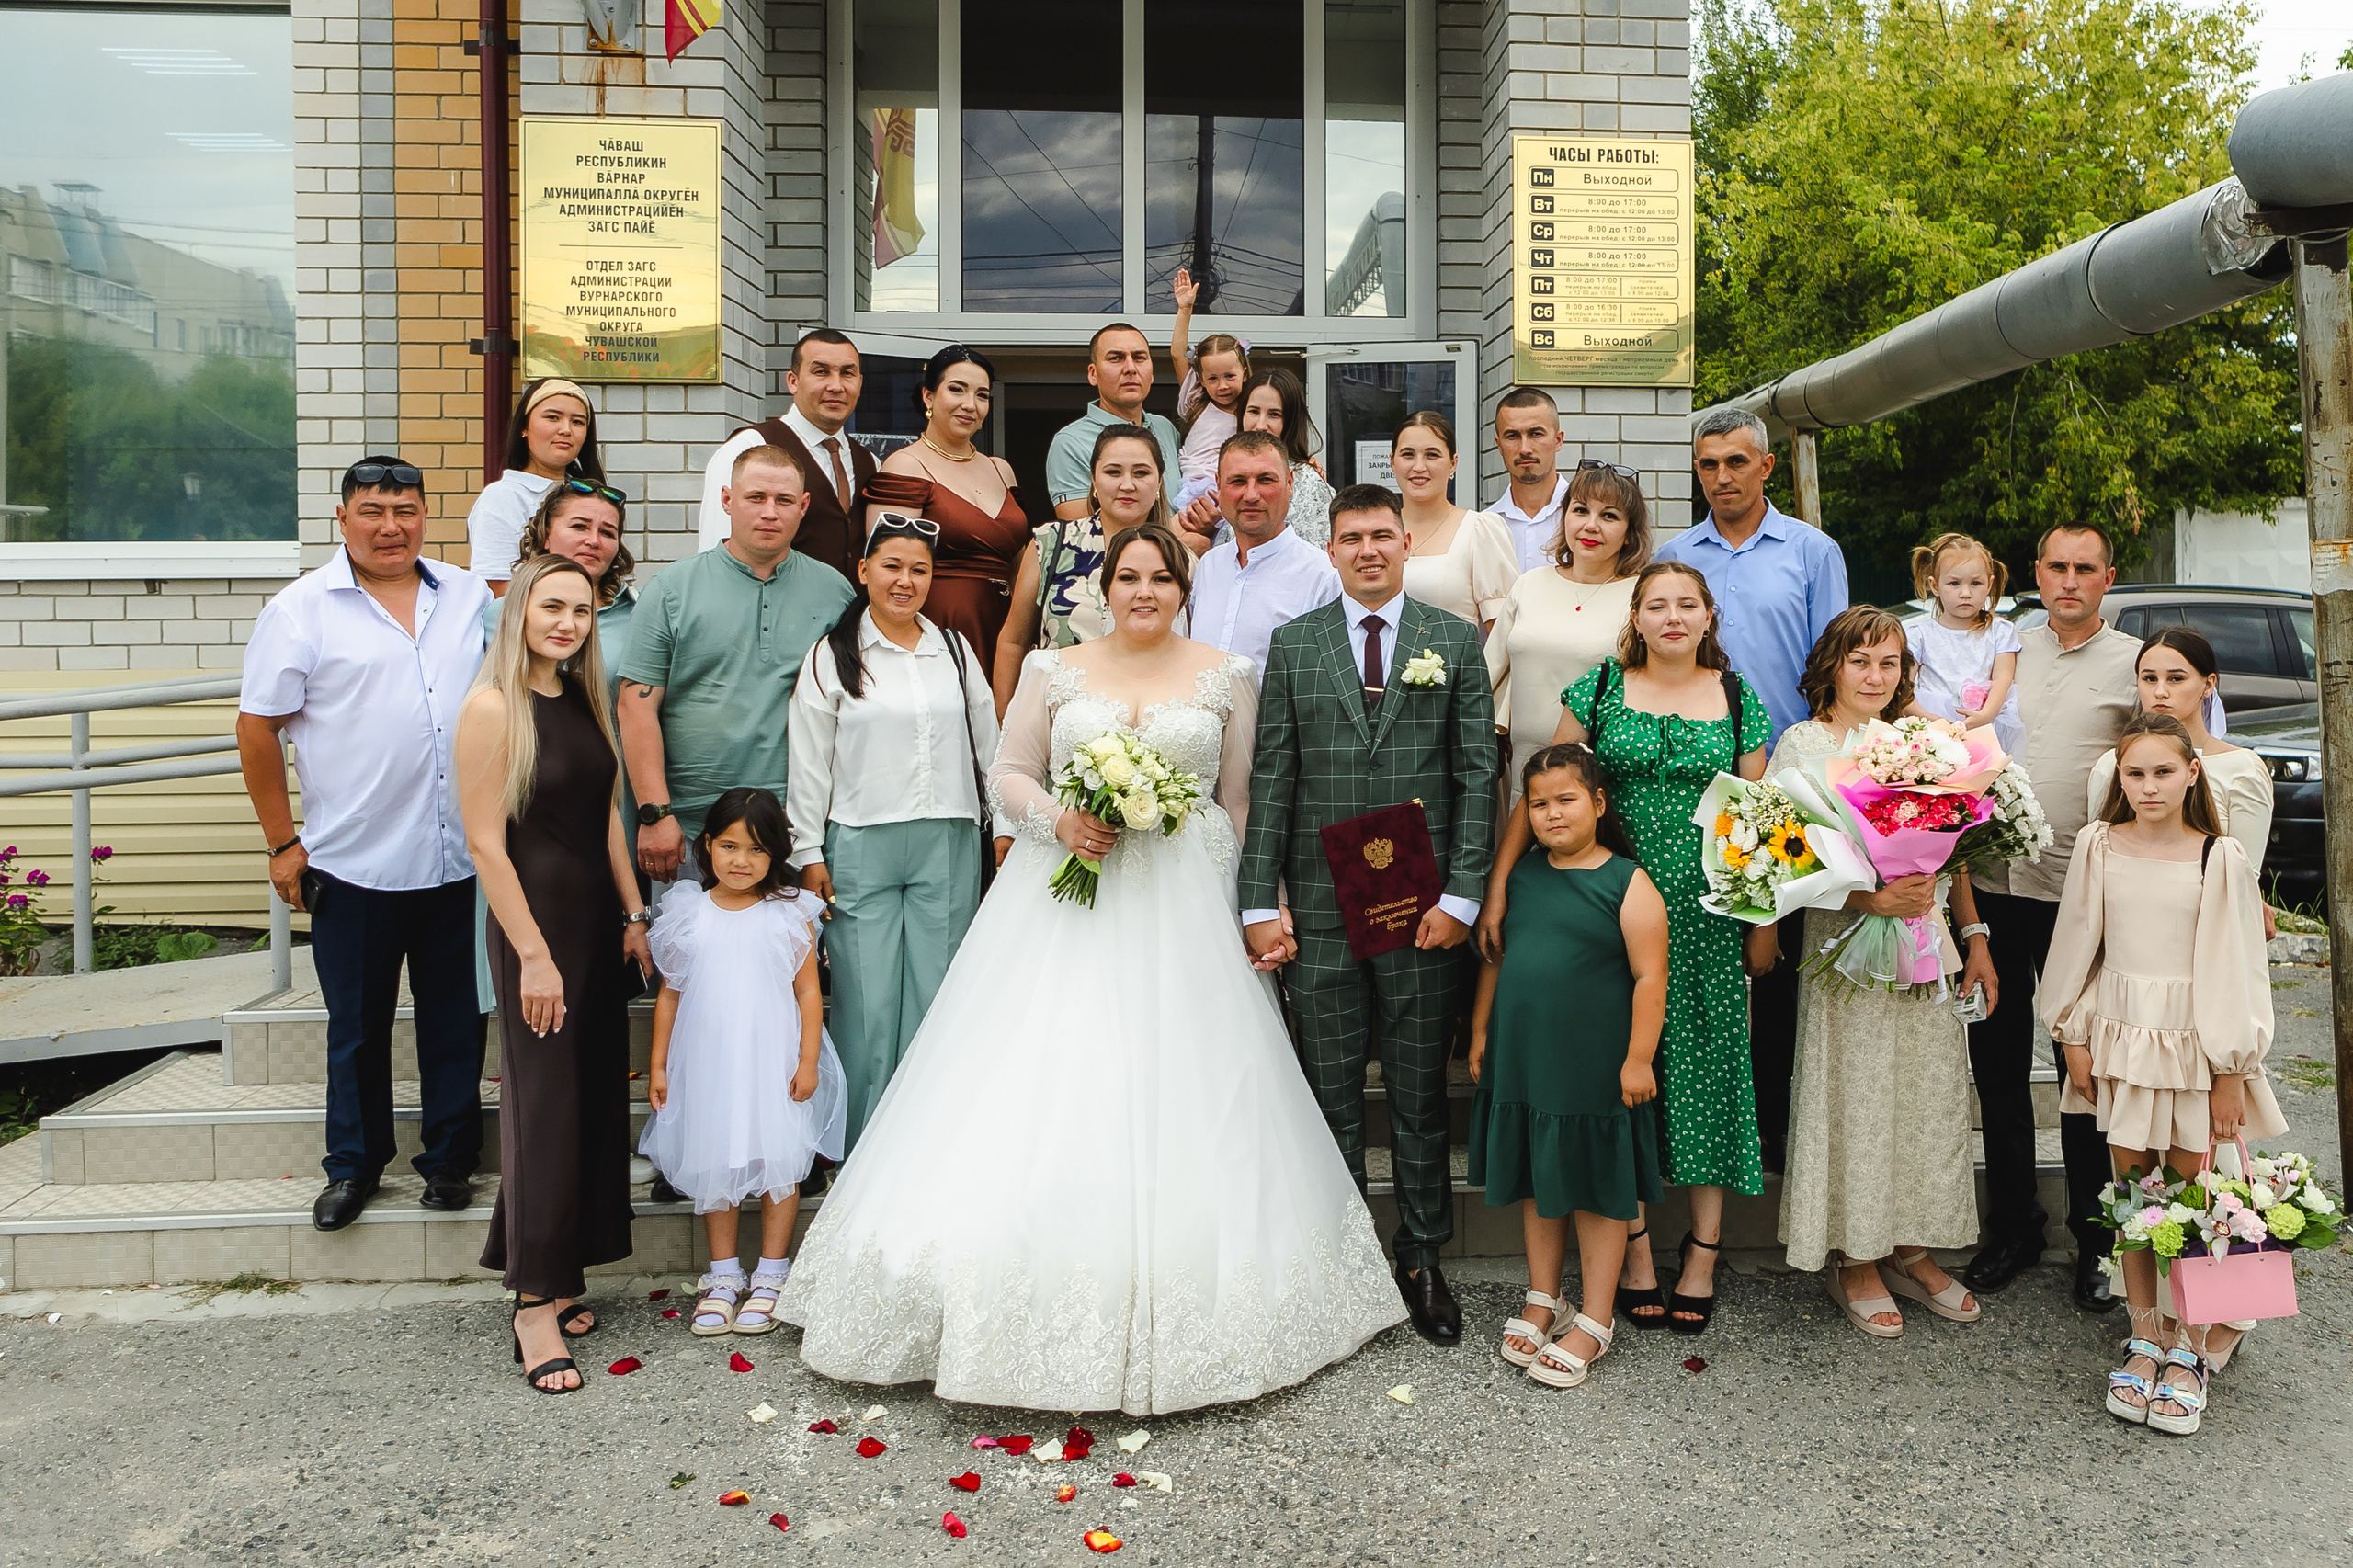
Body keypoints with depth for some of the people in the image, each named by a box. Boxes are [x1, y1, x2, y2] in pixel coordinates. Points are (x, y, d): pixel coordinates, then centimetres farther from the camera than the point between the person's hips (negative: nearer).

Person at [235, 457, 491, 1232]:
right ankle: (353, 1166, 27)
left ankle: (450, 1159, 25)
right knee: (357, 1024, 11)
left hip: (462, 859, 2)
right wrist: (283, 841, -3)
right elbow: (257, 727, -1)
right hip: (354, 865, -2)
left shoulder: (470, 597, 8)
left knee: (456, 1020, 11)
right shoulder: (302, 608, -2)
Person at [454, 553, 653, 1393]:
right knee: (544, 1103, -4)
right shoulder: (494, 708, -12)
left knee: (597, 1097, 10)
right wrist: (533, 955, -17)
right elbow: (485, 840, -15)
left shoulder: (585, 700, 9)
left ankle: (563, 1275, 23)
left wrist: (634, 915, 9)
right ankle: (534, 1305, 5)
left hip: (598, 920, 7)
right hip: (535, 921, -7)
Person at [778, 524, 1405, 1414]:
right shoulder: (1053, 671, 7)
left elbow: (1240, 803, 7)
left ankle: (1174, 1325, 14)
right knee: (1039, 1096, -3)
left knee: (1175, 1097, 0)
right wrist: (1060, 820, -11)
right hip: (1063, 906, 1)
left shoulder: (1228, 679, 7)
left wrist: (1250, 911, 2)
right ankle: (1029, 1299, 10)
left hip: (1184, 913, 0)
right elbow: (1009, 775, 8)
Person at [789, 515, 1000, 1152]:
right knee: (867, 1003, 0)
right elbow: (808, 764, 1)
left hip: (948, 848, 3)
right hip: (860, 846, -2)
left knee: (936, 998, 5)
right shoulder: (832, 655, 2)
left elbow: (990, 744, 17)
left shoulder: (956, 649, 12)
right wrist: (808, 854, -2)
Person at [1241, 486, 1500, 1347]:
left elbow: (1478, 773, 1)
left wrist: (1461, 895, -7)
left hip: (1420, 906, 0)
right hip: (1319, 906, 1)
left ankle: (1422, 1260, 24)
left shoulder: (1455, 641, 6)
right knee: (1332, 1095, 8)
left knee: (1421, 1094, 9)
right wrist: (1261, 903, -3)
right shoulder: (1293, 643, 8)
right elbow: (1270, 780, 4)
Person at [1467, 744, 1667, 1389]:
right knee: (1535, 1181, 15)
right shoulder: (1520, 876, 5)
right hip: (1523, 1062, 5)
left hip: (1594, 1068, -5)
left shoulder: (1627, 882, -10)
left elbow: (1650, 978, -11)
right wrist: (1480, 1031, 14)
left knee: (1598, 1188, 7)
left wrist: (1638, 1059, -14)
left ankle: (1595, 1319, 20)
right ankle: (1543, 1299, 31)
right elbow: (1496, 956, 14)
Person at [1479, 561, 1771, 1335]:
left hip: (1708, 914, 1)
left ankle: (1703, 1251, 16)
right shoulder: (1600, 688, 3)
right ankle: (1634, 1247, 15)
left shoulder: (1738, 699, 6)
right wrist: (1498, 883, -5)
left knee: (1706, 1062, 3)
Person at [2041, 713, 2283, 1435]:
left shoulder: (2220, 860, -6)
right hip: (2121, 1042, 2)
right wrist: (2074, 1038, 4)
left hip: (2193, 1047, -2)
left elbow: (2235, 969, -4)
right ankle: (2145, 1337, 20)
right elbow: (2078, 948, 7)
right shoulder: (2099, 847, 1)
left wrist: (2231, 1072, -4)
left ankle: (2191, 1350, 15)